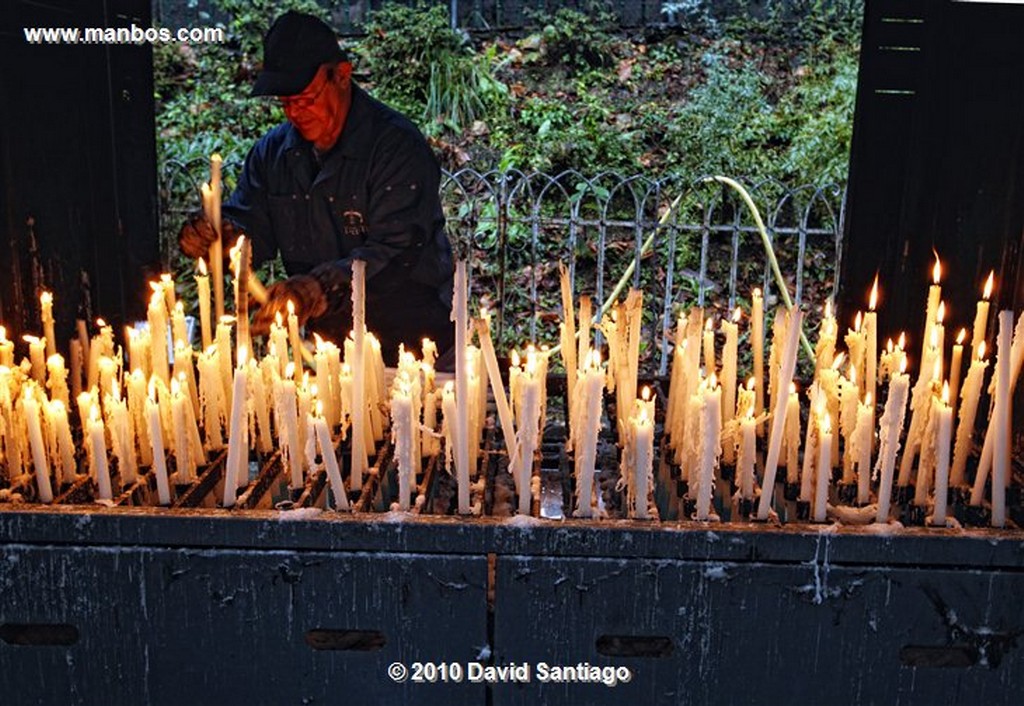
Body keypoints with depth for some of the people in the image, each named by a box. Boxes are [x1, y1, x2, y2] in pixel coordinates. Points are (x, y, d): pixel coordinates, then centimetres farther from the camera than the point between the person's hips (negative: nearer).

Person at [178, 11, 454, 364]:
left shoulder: (398, 146, -12)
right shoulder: (272, 152, 10)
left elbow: (394, 252, -22)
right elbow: (252, 229, 12)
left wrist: (319, 287, -35)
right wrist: (217, 235, -12)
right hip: (329, 341, 5)